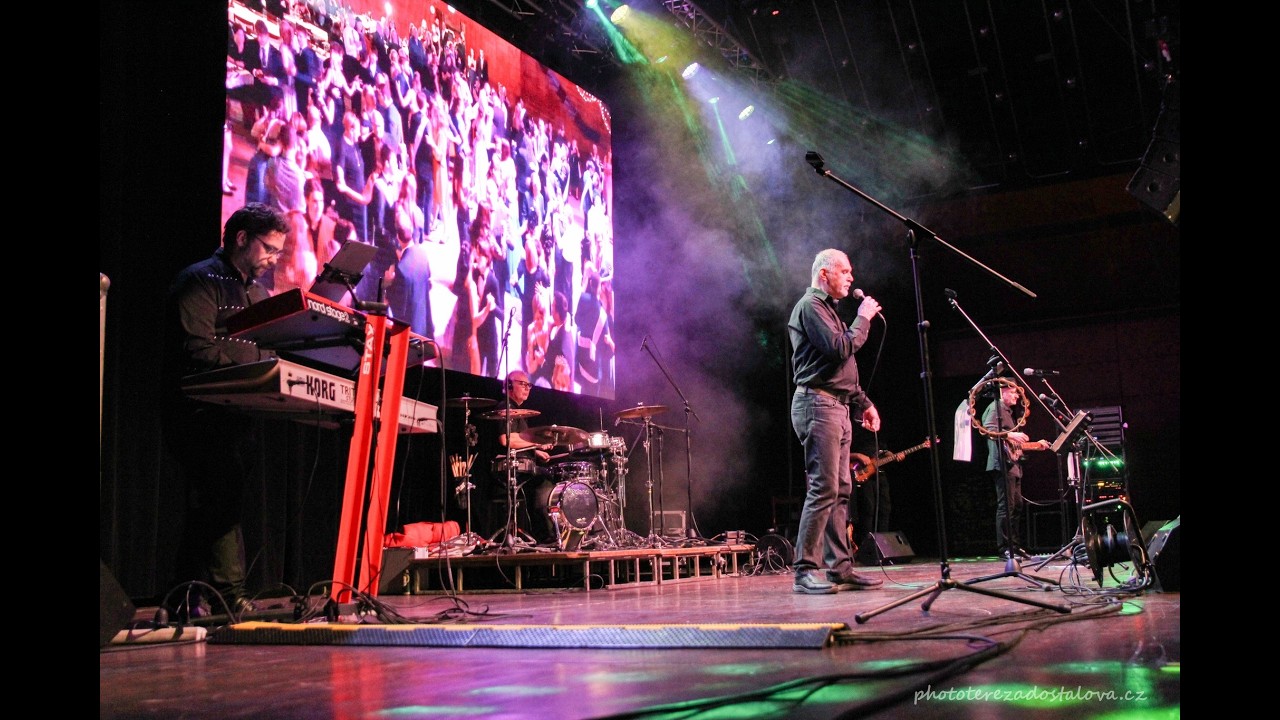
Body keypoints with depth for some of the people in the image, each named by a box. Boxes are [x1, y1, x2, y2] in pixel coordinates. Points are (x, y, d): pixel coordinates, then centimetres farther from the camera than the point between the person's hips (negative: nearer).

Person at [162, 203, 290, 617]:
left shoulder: (255, 291, 22)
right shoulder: (200, 281, -5)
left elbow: (266, 354, 24)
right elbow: (197, 350, -17)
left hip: (240, 418, 8)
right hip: (203, 416, -8)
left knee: (209, 511, 9)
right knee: (219, 505, -13)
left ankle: (189, 602, 14)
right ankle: (233, 596, -12)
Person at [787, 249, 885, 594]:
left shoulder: (828, 309, 25)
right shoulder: (810, 306, -7)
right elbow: (841, 348, -19)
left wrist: (863, 403, 23)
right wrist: (864, 318, -6)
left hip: (837, 407, 10)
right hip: (817, 403, -10)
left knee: (840, 491, 7)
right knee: (823, 489, -13)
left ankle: (840, 569, 10)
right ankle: (805, 571, -11)